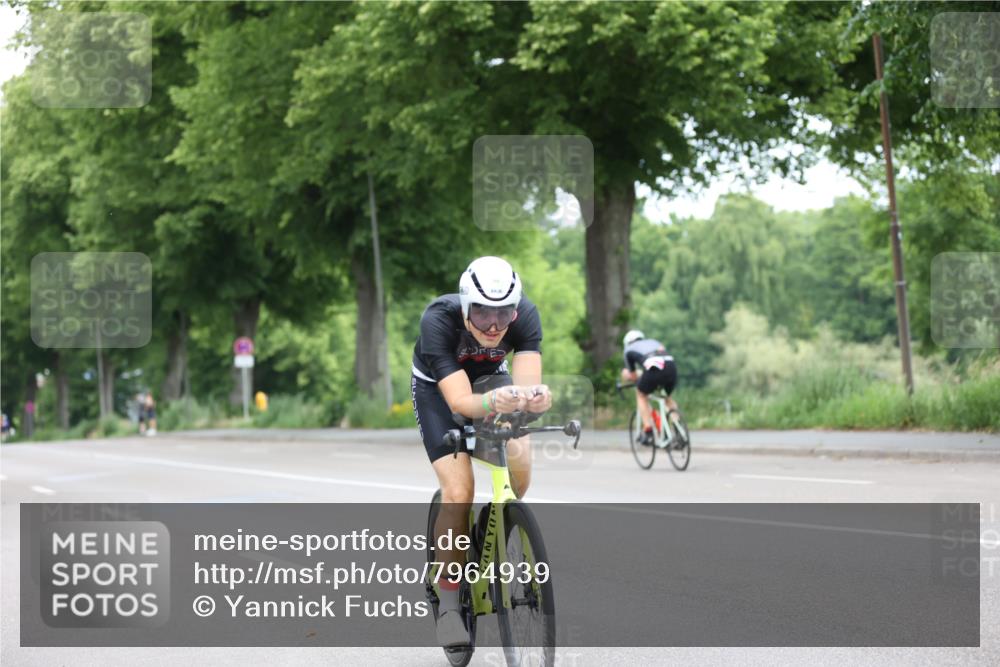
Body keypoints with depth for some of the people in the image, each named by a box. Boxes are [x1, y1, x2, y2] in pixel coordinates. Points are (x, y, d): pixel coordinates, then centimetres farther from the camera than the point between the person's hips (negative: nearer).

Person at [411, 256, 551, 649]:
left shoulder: (525, 316, -30)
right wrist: (492, 402, -63)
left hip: (492, 377, 3)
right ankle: (448, 602, -7)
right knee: (459, 489, -20)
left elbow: (527, 384, -38)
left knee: (519, 461, -24)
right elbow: (460, 401, -42)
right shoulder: (438, 320, -37)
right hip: (437, 388, -3)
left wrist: (535, 397, -62)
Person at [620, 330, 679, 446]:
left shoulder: (629, 349, 28)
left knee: (641, 394, 24)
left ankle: (648, 431, 12)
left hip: (653, 369, -4)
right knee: (668, 397, 29)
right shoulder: (653, 341, 40)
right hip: (671, 366, 4)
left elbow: (633, 376, 31)